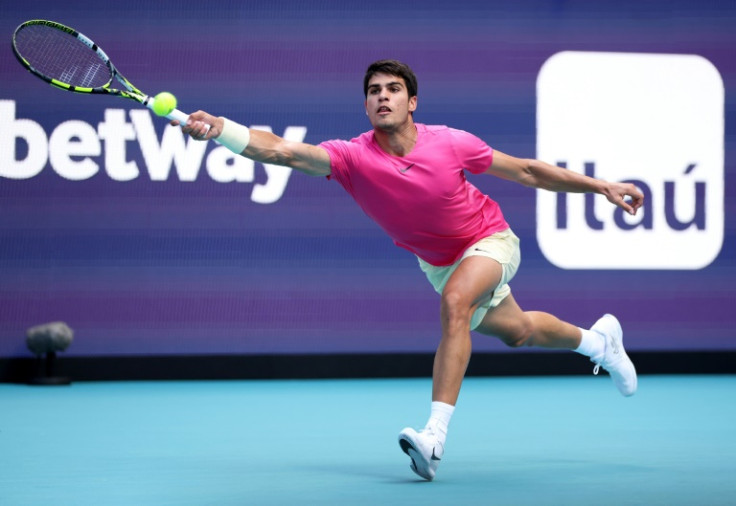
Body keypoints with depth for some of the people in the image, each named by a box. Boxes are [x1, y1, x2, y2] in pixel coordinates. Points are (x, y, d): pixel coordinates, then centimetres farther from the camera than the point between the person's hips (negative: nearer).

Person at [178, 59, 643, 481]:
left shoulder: (449, 144, -27)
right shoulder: (353, 157, -26)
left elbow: (525, 171, -13)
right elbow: (280, 150, -41)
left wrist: (601, 186, -11)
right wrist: (219, 129, -58)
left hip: (489, 240, -4)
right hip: (438, 262, 4)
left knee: (455, 302, -34)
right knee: (516, 333, 23)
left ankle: (435, 437, -38)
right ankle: (596, 339, 57)